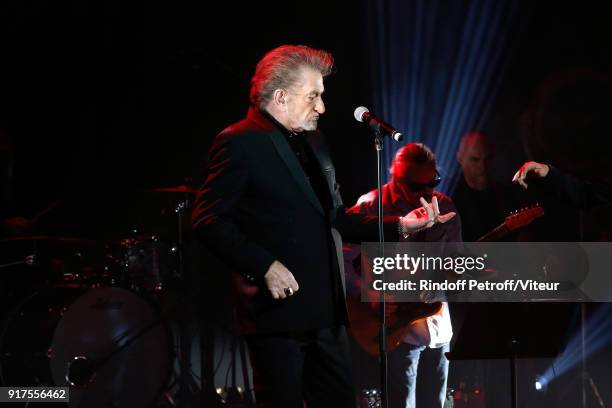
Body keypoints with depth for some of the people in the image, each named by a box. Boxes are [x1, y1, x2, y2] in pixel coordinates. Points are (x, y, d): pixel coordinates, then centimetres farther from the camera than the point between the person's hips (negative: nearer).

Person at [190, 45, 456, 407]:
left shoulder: (312, 142, 18)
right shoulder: (240, 143, -9)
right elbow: (209, 222, -16)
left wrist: (399, 225, 12)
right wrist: (265, 266, -23)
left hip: (325, 310, 8)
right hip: (278, 308, -8)